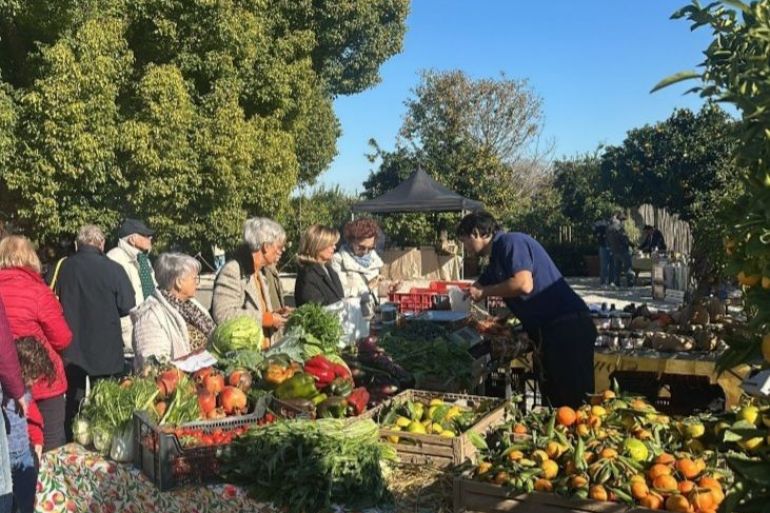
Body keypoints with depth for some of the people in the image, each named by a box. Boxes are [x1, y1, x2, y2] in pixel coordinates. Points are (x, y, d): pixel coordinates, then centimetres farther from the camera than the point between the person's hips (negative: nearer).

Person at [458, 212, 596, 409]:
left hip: (567, 327, -10)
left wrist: (483, 293, -10)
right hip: (549, 332, 10)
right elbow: (474, 291, 28)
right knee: (554, 397, 15)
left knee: (575, 401, -9)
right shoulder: (496, 260, 20)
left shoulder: (510, 242, -10)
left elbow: (524, 285, -24)